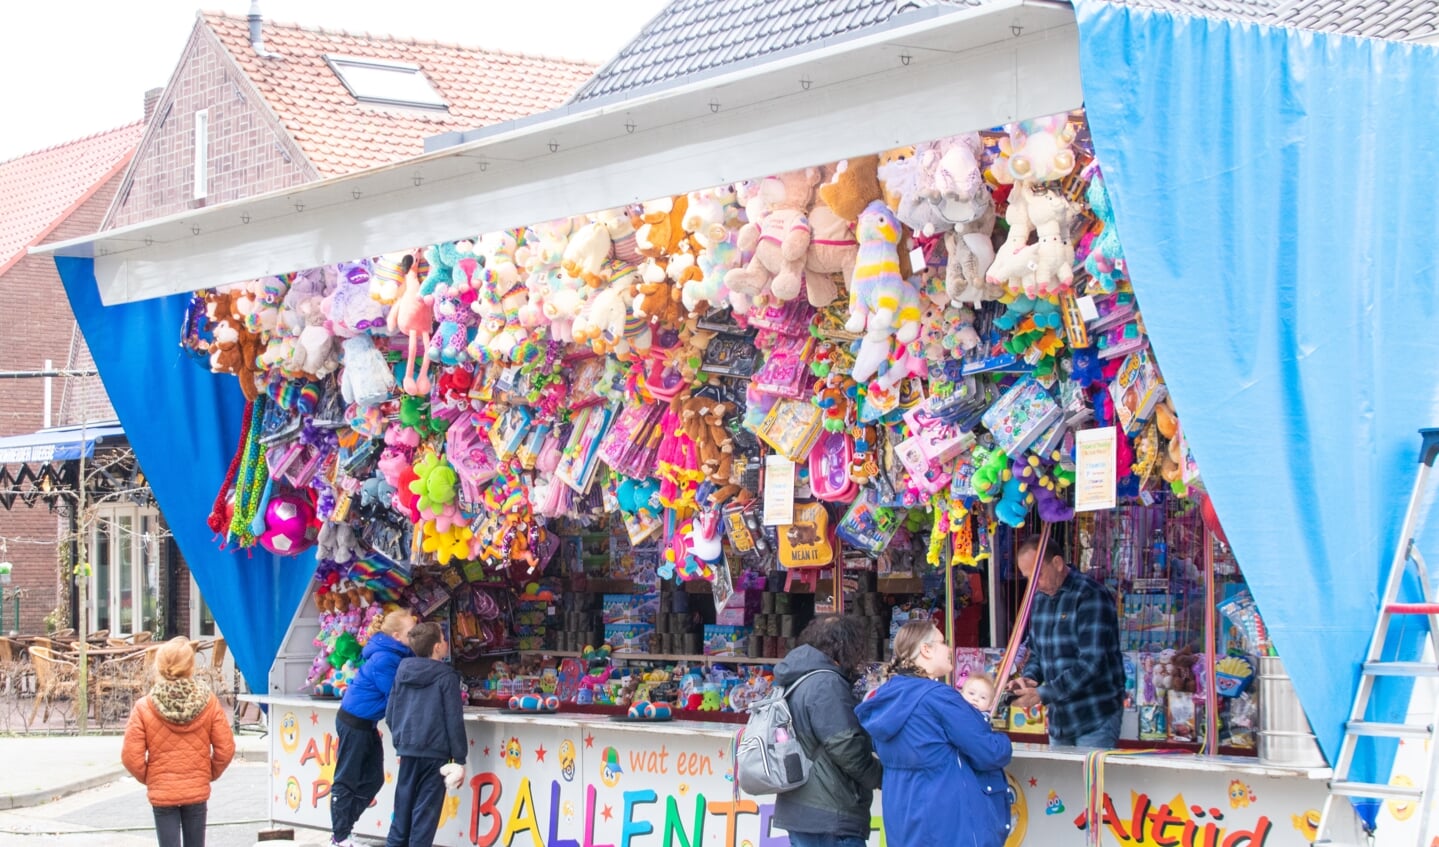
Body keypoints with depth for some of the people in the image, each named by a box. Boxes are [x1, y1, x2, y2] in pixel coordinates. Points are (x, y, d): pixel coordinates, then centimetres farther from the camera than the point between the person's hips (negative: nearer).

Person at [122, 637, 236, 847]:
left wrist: (146, 778, 9)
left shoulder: (143, 707, -10)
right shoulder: (209, 702, -6)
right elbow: (225, 748, -4)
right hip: (197, 791, 2)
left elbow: (131, 756, -10)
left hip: (162, 793, -2)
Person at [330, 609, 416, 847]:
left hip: (366, 724, 9)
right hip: (354, 722, -9)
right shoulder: (384, 660, -25)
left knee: (372, 779, 13)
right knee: (347, 780, 0)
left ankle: (342, 827, 21)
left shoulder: (399, 654, 3)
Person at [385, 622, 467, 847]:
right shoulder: (446, 677, -7)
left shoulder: (402, 672, 9)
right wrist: (459, 759, -5)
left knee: (403, 804, 14)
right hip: (435, 752, -5)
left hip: (407, 750, 5)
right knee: (426, 808, 0)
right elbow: (454, 721, -9)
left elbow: (390, 713, 13)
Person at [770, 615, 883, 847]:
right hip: (830, 815, -10)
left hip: (801, 810, 10)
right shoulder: (827, 684, -15)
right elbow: (847, 748, -19)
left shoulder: (797, 680, 17)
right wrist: (881, 775, -4)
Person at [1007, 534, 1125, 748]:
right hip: (1059, 721, 7)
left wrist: (1042, 694, -23)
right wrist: (1029, 678, -3)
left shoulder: (1090, 596, -15)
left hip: (1095, 720, -7)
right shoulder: (1039, 600, 10)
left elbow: (1091, 664, -22)